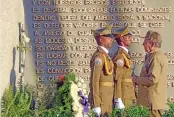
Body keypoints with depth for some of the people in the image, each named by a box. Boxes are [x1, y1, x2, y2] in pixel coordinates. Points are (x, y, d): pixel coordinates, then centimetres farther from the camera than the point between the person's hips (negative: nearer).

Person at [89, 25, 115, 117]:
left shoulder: (105, 55, 15)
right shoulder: (99, 57, -15)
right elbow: (94, 81, -19)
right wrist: (96, 105, -22)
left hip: (107, 99, 9)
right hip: (101, 100, -9)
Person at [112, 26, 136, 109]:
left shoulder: (125, 54, 16)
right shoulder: (120, 56, -13)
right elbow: (117, 79, -18)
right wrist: (118, 100, -21)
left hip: (128, 95, 9)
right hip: (123, 96, -9)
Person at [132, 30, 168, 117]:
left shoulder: (156, 57, -15)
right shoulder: (152, 56, 16)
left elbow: (152, 79, -22)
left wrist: (136, 79, -10)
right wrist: (138, 79, 10)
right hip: (150, 100, 9)